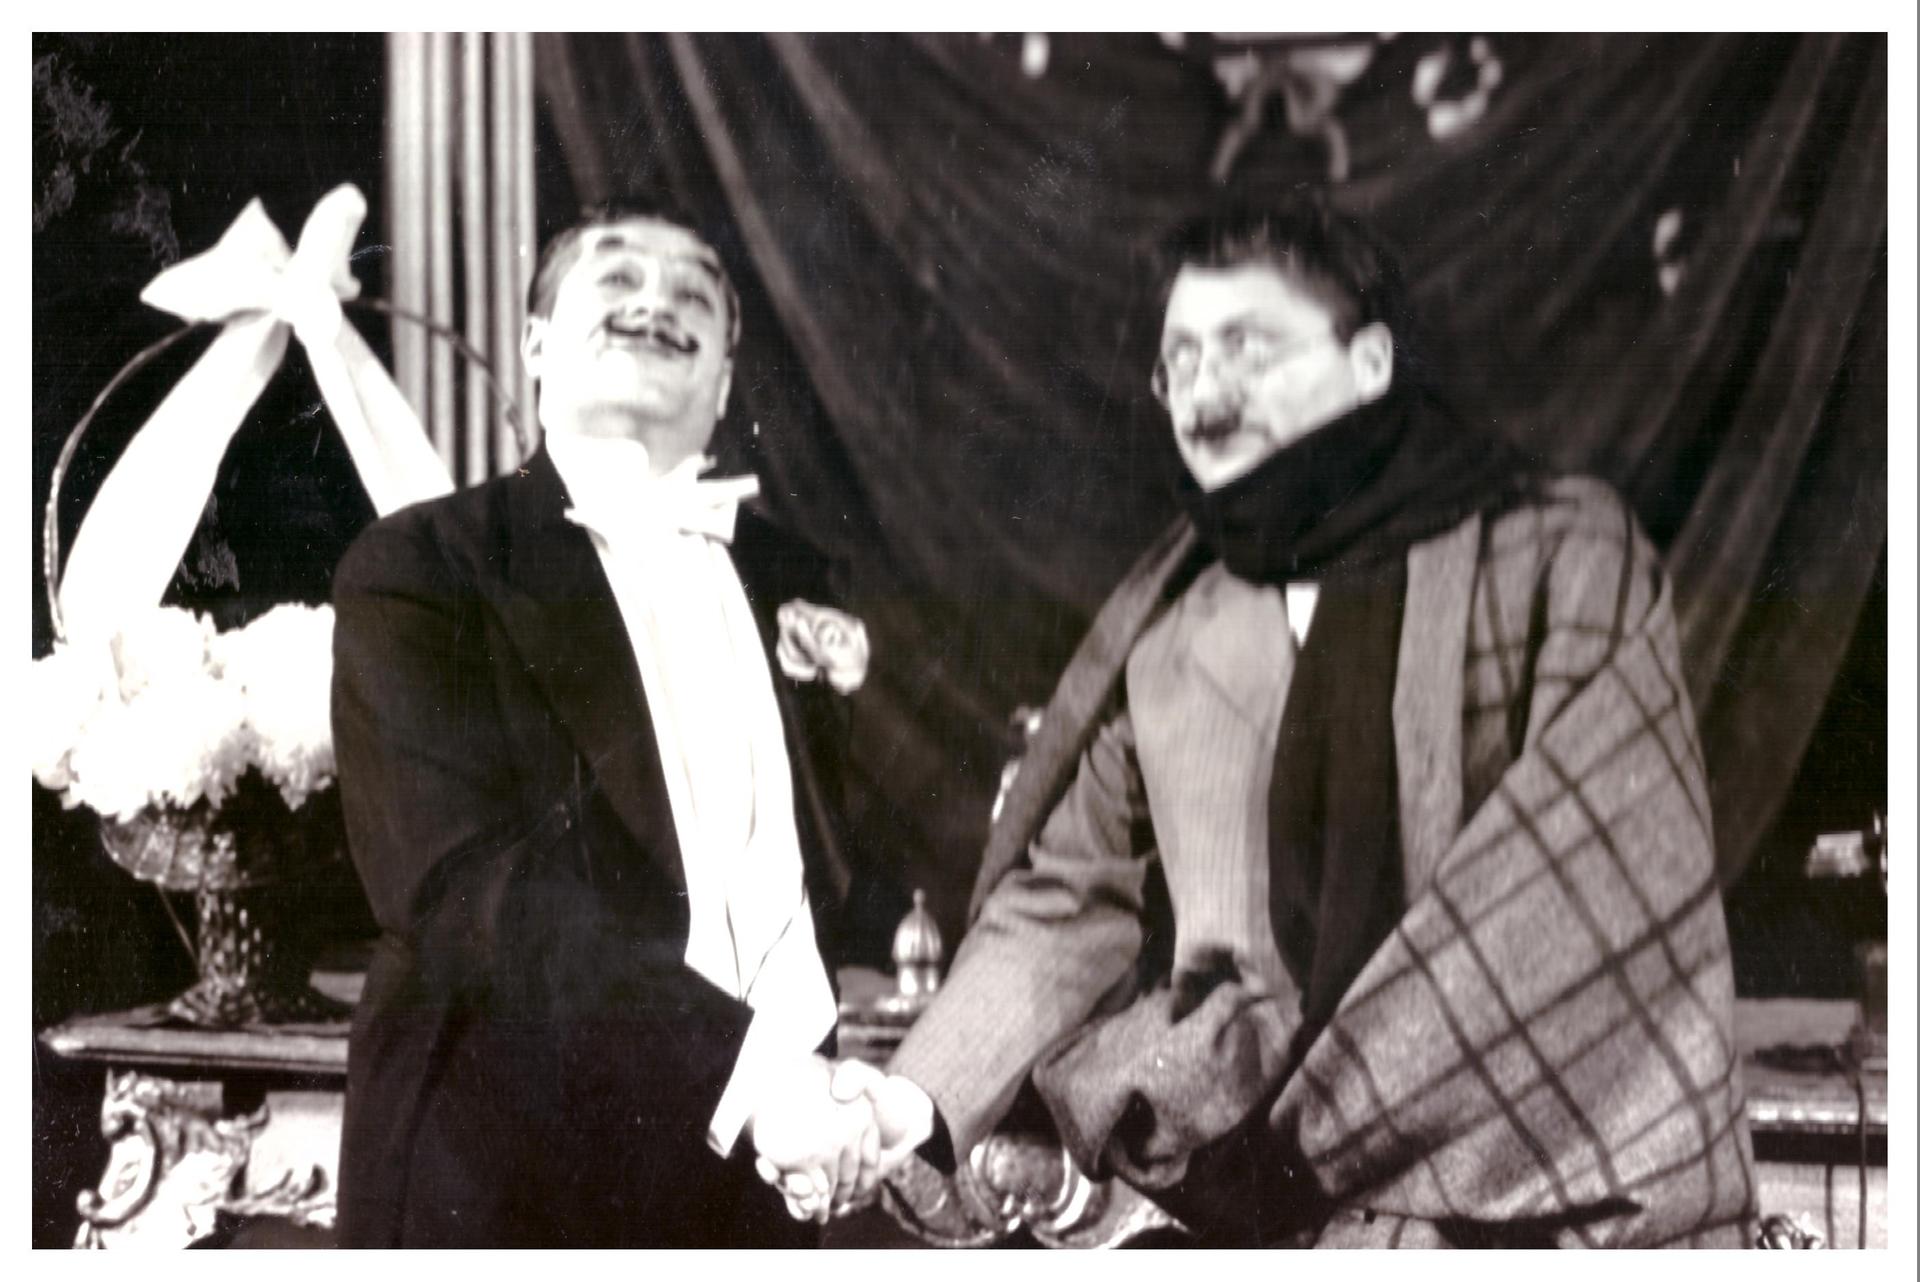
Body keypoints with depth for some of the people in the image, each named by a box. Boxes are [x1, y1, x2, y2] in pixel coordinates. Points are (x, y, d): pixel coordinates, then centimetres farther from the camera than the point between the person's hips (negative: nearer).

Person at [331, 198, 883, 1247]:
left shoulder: (785, 580, 11)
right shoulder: (420, 567, -4)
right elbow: (467, 884, -16)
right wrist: (741, 1064, -22)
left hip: (753, 1178, 5)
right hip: (506, 1171, -4)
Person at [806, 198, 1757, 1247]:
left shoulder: (1553, 556, -2)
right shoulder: (1165, 631, 11)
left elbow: (1588, 885, -10)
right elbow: (1072, 895, 10)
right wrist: (925, 1099, -6)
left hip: (1552, 1200, -3)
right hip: (1280, 1219, 4)